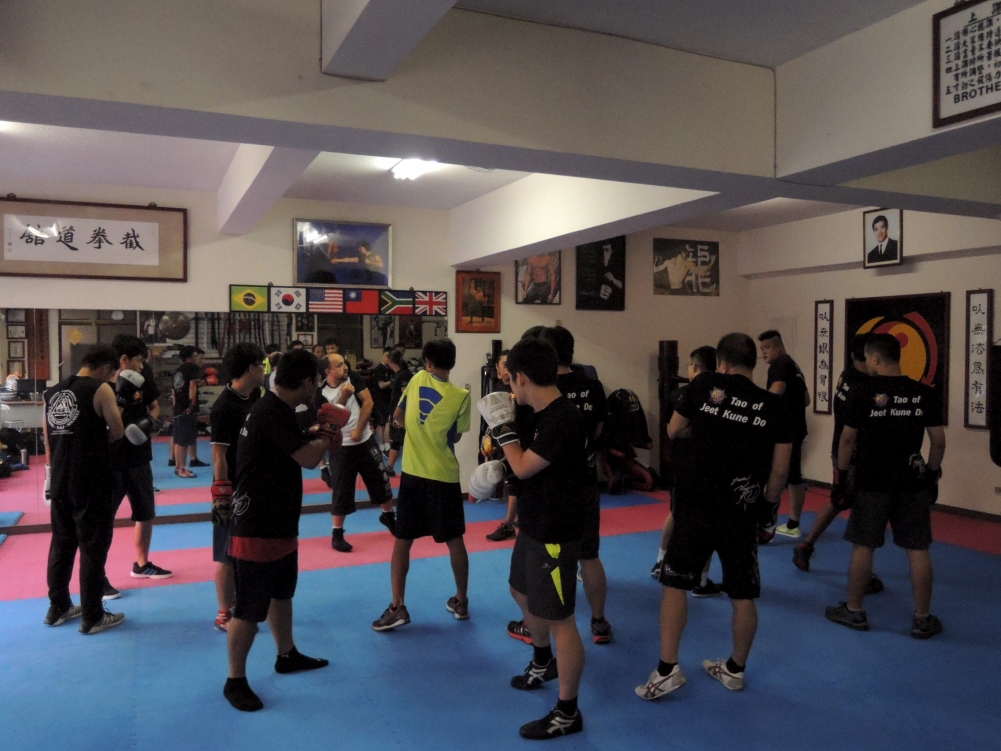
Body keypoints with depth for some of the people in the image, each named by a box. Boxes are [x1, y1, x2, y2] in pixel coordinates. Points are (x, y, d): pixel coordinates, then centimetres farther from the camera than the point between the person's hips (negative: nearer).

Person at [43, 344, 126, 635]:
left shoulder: (53, 393, 10)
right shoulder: (100, 390, -10)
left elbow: (48, 440, 14)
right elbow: (118, 432, -9)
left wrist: (52, 476, 21)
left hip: (61, 481, 7)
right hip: (92, 483, -7)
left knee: (61, 544, 18)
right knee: (93, 547, 1)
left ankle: (58, 608, 30)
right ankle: (93, 617, 8)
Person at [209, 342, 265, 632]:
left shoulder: (254, 397, 5)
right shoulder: (224, 407, -19)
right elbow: (219, 456, -18)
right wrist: (222, 495, -18)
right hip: (234, 490, -8)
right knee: (228, 555, 4)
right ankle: (224, 615, 17)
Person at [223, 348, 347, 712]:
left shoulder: (276, 409, 8)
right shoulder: (272, 413, -24)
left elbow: (297, 447, 14)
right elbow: (308, 458, -27)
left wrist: (318, 434, -1)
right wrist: (326, 434, -9)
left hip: (279, 523, 11)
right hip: (257, 527, -11)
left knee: (281, 593, 25)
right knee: (249, 608, 2)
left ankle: (287, 655, 42)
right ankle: (235, 681, 17)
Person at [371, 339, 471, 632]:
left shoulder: (417, 380, -1)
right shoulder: (461, 396, -8)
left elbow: (398, 416, 11)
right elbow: (456, 436, 4)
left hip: (413, 473, 1)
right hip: (444, 476, -1)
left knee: (402, 541, 9)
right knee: (455, 541, 13)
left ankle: (397, 607, 8)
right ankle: (461, 602, 23)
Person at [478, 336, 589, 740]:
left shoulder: (564, 419, -25)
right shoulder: (546, 414, 5)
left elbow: (524, 467, -22)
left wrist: (502, 426, -12)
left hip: (555, 533, -11)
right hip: (534, 525, 11)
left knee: (560, 619, 0)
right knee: (523, 593, 27)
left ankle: (567, 712, 15)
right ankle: (543, 663, 51)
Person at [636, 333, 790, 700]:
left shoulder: (704, 385, -4)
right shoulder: (772, 406, -1)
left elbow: (673, 431, 9)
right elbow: (780, 470, 0)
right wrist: (768, 499, 17)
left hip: (698, 506, -2)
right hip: (743, 513, 2)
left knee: (675, 584, 11)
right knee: (743, 596, 16)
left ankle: (667, 669, 10)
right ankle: (735, 669, 31)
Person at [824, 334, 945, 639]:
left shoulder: (862, 393, -9)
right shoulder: (925, 394, 0)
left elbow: (847, 439, -6)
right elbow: (938, 441, 3)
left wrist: (840, 476, 5)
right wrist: (933, 474, 17)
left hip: (872, 482, -3)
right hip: (913, 482, 3)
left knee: (863, 546, 7)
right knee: (918, 550, 9)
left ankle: (854, 611, 18)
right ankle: (922, 619, 17)